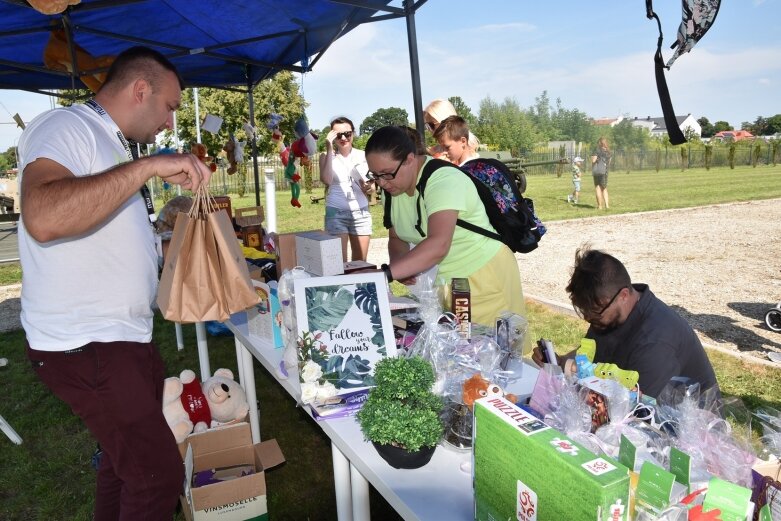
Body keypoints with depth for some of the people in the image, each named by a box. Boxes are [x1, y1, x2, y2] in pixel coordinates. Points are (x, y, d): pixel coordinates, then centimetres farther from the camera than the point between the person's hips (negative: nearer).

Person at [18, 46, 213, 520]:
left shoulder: (110, 145, 16)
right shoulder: (65, 127, -14)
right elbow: (43, 219, -33)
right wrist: (147, 166, -31)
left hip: (126, 338, 10)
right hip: (84, 347, -10)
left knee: (128, 453, 20)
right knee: (159, 472, -7)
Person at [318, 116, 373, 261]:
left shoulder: (363, 156, 7)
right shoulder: (326, 156, 2)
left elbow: (369, 187, 14)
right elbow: (326, 180, -16)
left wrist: (368, 188, -11)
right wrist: (329, 149, -14)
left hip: (361, 213, 3)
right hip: (336, 213, -2)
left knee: (360, 262, 8)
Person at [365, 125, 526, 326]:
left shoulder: (444, 181, -25)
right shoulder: (393, 188, -1)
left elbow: (438, 245, -39)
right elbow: (396, 238, 9)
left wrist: (385, 273, -46)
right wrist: (401, 266, -13)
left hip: (484, 278, -6)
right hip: (441, 283, 7)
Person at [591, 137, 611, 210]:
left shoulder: (597, 150, -7)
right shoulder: (608, 152, 11)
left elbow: (593, 161, -11)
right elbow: (609, 162, 13)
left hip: (597, 171, -5)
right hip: (605, 172, 5)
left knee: (597, 188, 2)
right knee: (604, 189, 13)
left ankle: (600, 206, 1)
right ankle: (607, 204, 2)